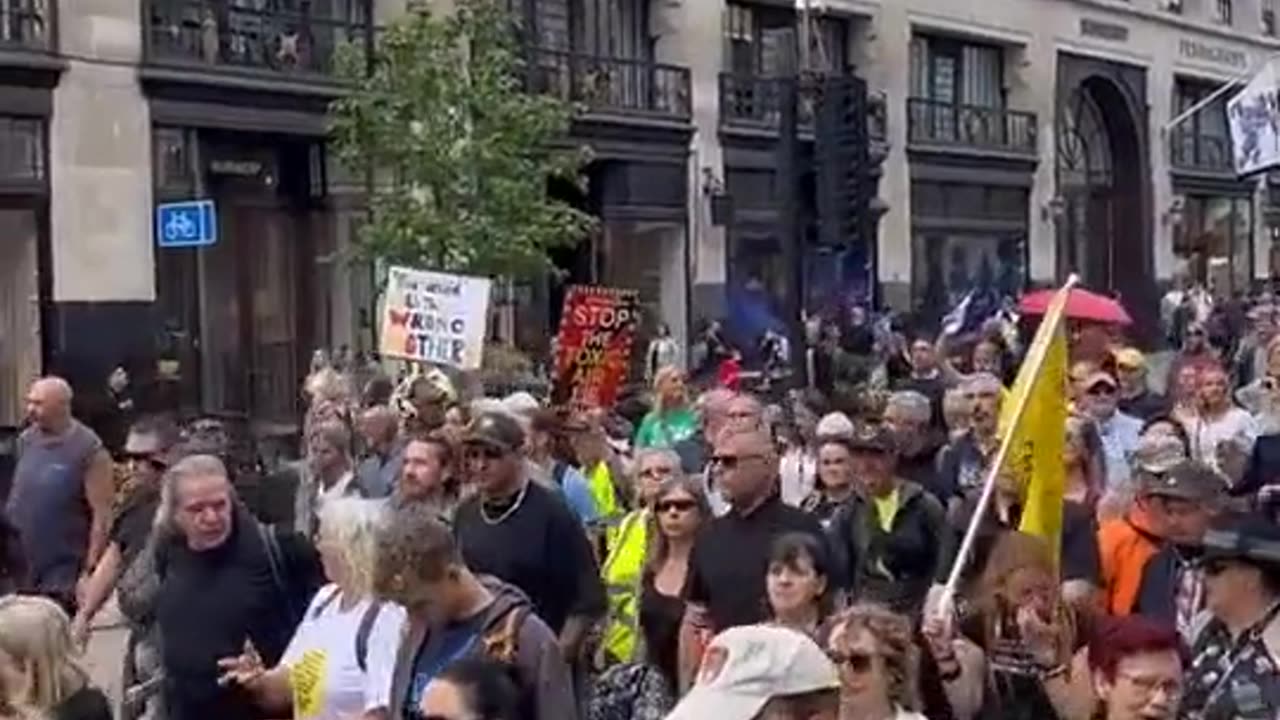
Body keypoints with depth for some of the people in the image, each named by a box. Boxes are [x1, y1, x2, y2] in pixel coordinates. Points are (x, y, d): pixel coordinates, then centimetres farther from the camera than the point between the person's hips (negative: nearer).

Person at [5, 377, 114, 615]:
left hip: (66, 577, -6)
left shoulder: (89, 450, -13)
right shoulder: (26, 440, 5)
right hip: (23, 573, 6)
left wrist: (89, 572, -17)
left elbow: (102, 516, -14)